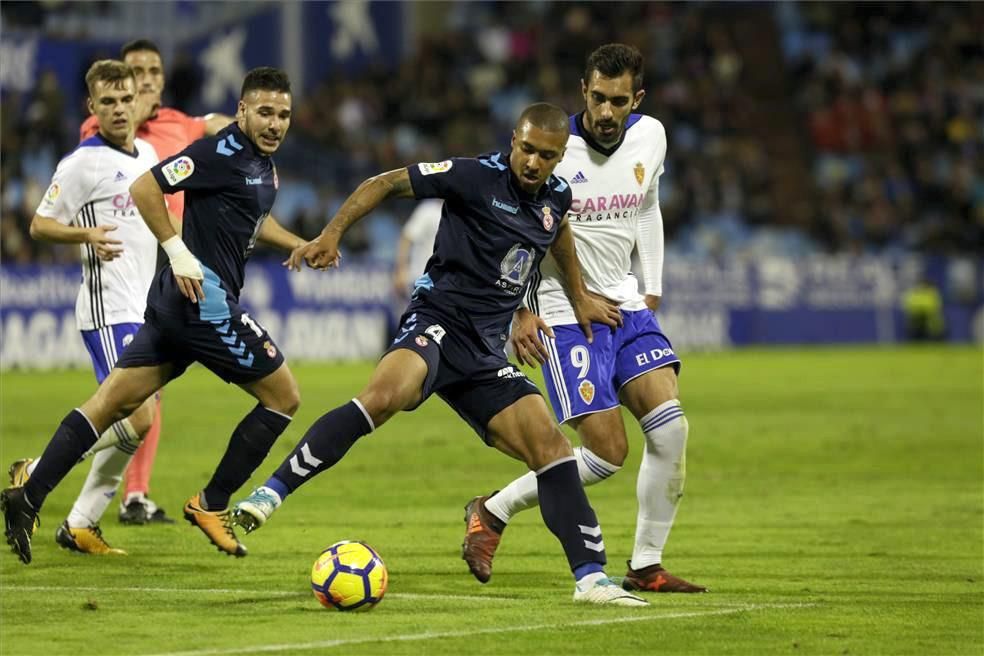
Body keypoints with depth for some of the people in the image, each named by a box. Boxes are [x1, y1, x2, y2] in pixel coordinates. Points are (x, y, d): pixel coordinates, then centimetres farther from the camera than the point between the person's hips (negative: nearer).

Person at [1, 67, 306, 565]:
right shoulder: (221, 151, -13)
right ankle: (211, 505, 7)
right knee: (283, 397, 2)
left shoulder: (263, 162, 16)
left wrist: (301, 245, 23)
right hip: (203, 296, -9)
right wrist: (179, 252, -18)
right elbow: (144, 188, -16)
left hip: (177, 301, 9)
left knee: (113, 402, 5)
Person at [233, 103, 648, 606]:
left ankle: (591, 577, 2)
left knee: (550, 446, -3)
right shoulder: (478, 176, -9)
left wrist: (579, 297, 43)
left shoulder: (557, 196, 10)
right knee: (385, 395, -36)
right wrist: (332, 234, -14)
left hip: (485, 349, 7)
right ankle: (271, 494, -33)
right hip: (438, 321, -7)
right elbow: (387, 183, -5)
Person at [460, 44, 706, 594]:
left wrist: (652, 291, 16)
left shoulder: (651, 137, 1)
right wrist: (521, 310, -10)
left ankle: (647, 567, 2)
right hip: (565, 316, -6)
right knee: (607, 453, -12)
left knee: (671, 427, -10)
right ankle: (493, 512, 8)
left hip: (626, 306, 6)